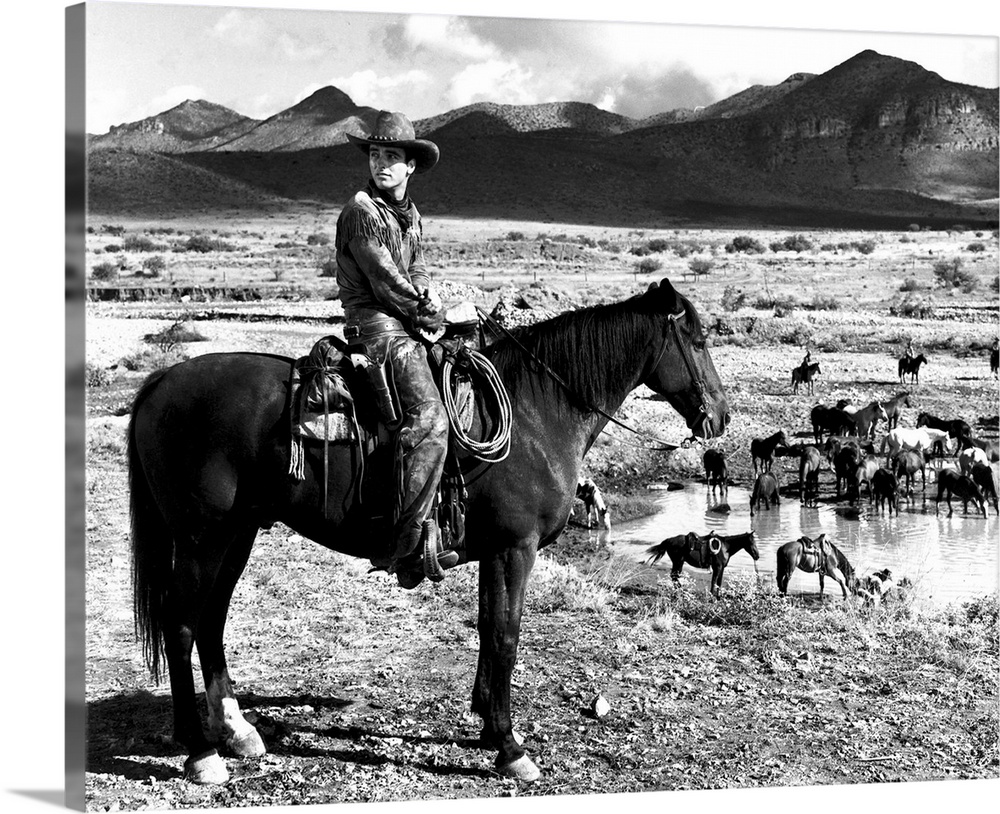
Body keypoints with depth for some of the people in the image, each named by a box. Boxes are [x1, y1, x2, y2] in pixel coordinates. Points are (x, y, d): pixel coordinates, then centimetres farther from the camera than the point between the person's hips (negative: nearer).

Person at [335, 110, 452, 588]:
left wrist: (427, 296, -3)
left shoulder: (411, 214, 17)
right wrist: (429, 316, -6)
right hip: (376, 322, -10)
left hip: (407, 322, 10)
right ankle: (409, 544, -27)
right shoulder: (362, 212, -10)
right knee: (429, 420, -25)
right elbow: (385, 281, -13)